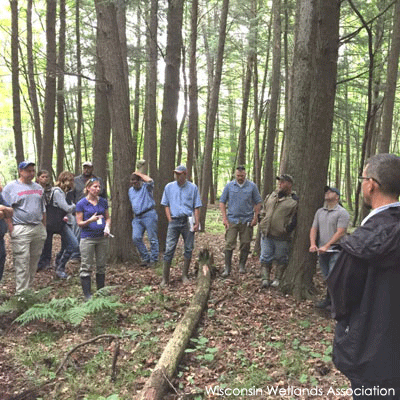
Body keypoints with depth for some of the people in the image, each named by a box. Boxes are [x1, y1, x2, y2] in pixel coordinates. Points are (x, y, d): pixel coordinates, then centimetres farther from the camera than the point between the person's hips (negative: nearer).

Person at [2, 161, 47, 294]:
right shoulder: (10, 187, 0)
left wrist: (44, 228, 14)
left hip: (38, 229, 6)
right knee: (22, 263, -6)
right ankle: (22, 293, 0)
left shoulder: (38, 188, 16)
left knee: (34, 262, 11)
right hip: (21, 229, -5)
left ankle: (29, 288, 23)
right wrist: (11, 229, -13)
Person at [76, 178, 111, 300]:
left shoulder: (103, 202, 7)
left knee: (101, 266, 11)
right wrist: (90, 220, -23)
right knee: (86, 267, 1)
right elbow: (79, 223, -4)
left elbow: (108, 218, 13)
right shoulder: (81, 204, -5)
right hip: (87, 238, -4)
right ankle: (87, 295, 9)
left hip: (102, 238, 4)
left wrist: (107, 226, -7)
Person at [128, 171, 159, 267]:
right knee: (136, 238, -5)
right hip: (137, 217, 6)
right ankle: (145, 258, 7)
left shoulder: (146, 187, 2)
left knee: (152, 238, -2)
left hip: (149, 215, -6)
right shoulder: (130, 190, 21)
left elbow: (150, 181, -21)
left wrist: (139, 174, -8)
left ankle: (153, 259, 7)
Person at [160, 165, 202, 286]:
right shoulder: (169, 187, 8)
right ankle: (165, 278, 1)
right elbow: (166, 205, 12)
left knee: (189, 249, 4)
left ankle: (184, 275, 17)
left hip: (188, 221, 0)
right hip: (174, 221, 0)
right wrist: (170, 220, 1)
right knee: (169, 249, -5)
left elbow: (196, 207, 4)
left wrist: (197, 223, -4)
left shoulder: (193, 188, 5)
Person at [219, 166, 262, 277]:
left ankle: (242, 266, 22)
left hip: (247, 220, 0)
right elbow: (222, 202, 6)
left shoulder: (252, 186, 3)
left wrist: (255, 217, -2)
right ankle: (227, 268, 2)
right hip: (232, 220, 0)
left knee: (245, 244, 6)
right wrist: (224, 218, -2)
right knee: (229, 244, -4)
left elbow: (258, 203, 7)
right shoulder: (229, 186, 4)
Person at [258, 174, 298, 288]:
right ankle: (265, 279, 14)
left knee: (281, 259, 9)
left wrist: (287, 229, -12)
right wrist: (263, 224, 12)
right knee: (265, 258, 6)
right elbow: (263, 211, 20)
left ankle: (277, 279, 21)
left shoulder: (294, 200, -7)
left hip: (282, 237, -4)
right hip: (266, 234, 5)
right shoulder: (271, 196, 10)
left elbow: (295, 219, -6)